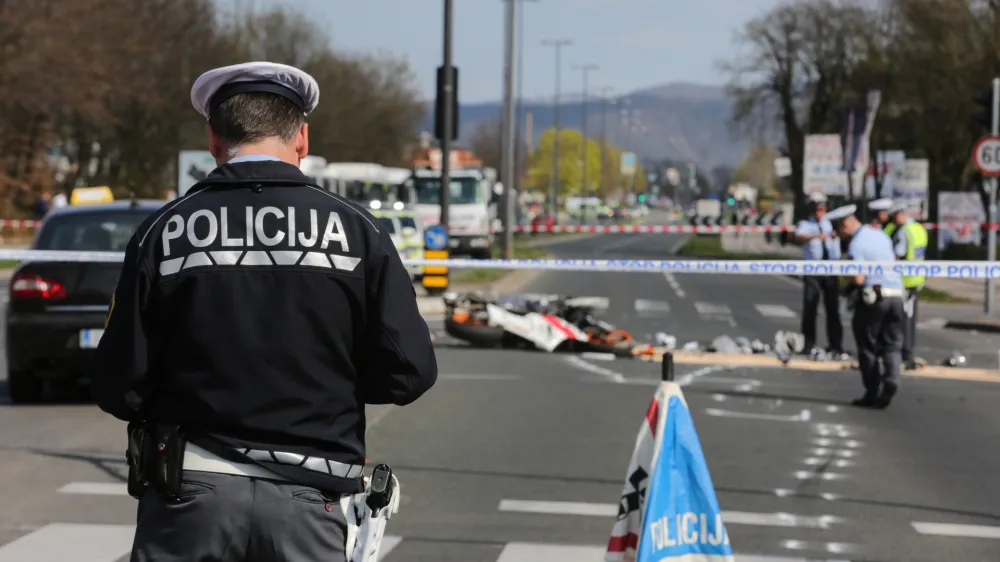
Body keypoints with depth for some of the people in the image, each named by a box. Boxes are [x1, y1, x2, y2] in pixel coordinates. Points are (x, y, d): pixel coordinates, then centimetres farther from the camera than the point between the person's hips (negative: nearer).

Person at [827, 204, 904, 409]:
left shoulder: (856, 244, -10)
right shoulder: (880, 235, 14)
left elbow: (859, 278, -18)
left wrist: (849, 287, 3)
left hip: (873, 296, -6)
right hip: (896, 294, 6)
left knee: (868, 346, 6)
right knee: (891, 344, 8)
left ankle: (872, 392, 6)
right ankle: (891, 380, -15)